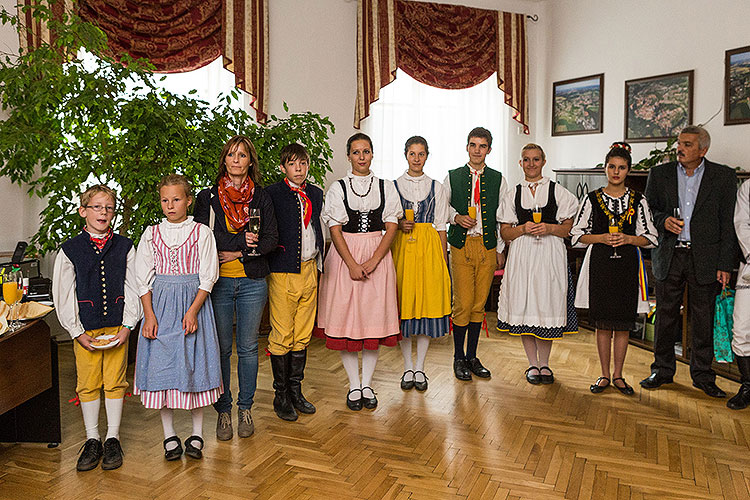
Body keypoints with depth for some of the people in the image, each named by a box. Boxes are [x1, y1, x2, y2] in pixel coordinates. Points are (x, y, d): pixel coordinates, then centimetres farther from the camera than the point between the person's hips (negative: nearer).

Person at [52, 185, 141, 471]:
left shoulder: (124, 247, 2)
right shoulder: (70, 250, 0)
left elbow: (133, 289, 2)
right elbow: (63, 296, 0)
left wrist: (127, 326, -6)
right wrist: (77, 332, -6)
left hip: (117, 327, 0)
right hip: (85, 329, 0)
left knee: (115, 381, 6)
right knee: (88, 383, 7)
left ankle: (112, 438, 19)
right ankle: (92, 440, 21)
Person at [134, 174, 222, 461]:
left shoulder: (201, 233, 1)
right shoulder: (152, 234, 7)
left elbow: (207, 278, -3)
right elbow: (143, 279, 5)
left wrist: (193, 311, -13)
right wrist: (149, 315, -5)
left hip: (193, 302, -2)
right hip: (160, 303, 2)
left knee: (195, 365, 0)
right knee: (161, 366, 1)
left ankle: (197, 434, 15)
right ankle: (169, 436, 15)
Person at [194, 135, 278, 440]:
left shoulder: (261, 197, 7)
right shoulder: (208, 197, 5)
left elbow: (271, 240, 0)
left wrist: (236, 253, -10)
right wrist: (241, 240, -13)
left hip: (252, 281, 1)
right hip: (217, 281, 0)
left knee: (248, 347, 7)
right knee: (220, 348, 4)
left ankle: (245, 408, 21)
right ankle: (223, 411, 18)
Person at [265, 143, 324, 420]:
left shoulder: (315, 194, 13)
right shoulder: (272, 193, -5)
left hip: (309, 270, 5)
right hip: (283, 271, -5)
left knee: (302, 334, 11)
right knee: (282, 335, 1)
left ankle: (296, 390, 24)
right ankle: (281, 394, 15)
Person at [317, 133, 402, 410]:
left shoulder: (386, 187, 7)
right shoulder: (337, 188, 3)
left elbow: (391, 228, 1)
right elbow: (335, 230, -3)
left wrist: (373, 261, -11)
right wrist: (353, 264, -13)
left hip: (378, 255, 1)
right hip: (345, 256, -1)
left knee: (375, 318, 2)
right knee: (346, 318, 0)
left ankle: (367, 384, 15)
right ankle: (354, 385, 14)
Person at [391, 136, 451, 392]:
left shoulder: (437, 187, 9)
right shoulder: (393, 186, 7)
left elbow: (441, 227, 7)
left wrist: (443, 259, 3)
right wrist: (399, 224, -11)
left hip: (429, 247, 1)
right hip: (402, 248, 0)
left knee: (428, 301, 0)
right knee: (403, 302, 1)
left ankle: (420, 368, 12)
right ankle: (408, 368, 14)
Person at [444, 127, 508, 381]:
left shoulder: (498, 179, 8)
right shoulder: (453, 177, 5)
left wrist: (500, 250, 7)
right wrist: (456, 217, -8)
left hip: (487, 247, 2)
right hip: (461, 245, -2)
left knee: (479, 304, 6)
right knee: (463, 303, -4)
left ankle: (472, 357, 20)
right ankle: (459, 358, 12)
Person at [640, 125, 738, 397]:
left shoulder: (723, 176, 2)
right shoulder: (659, 173, 5)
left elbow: (727, 224, 0)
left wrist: (725, 265, -5)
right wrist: (663, 221, -12)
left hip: (705, 259, -1)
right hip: (668, 256, 1)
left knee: (703, 319, 6)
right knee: (665, 316, 8)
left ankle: (702, 375, 21)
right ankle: (662, 370, 22)